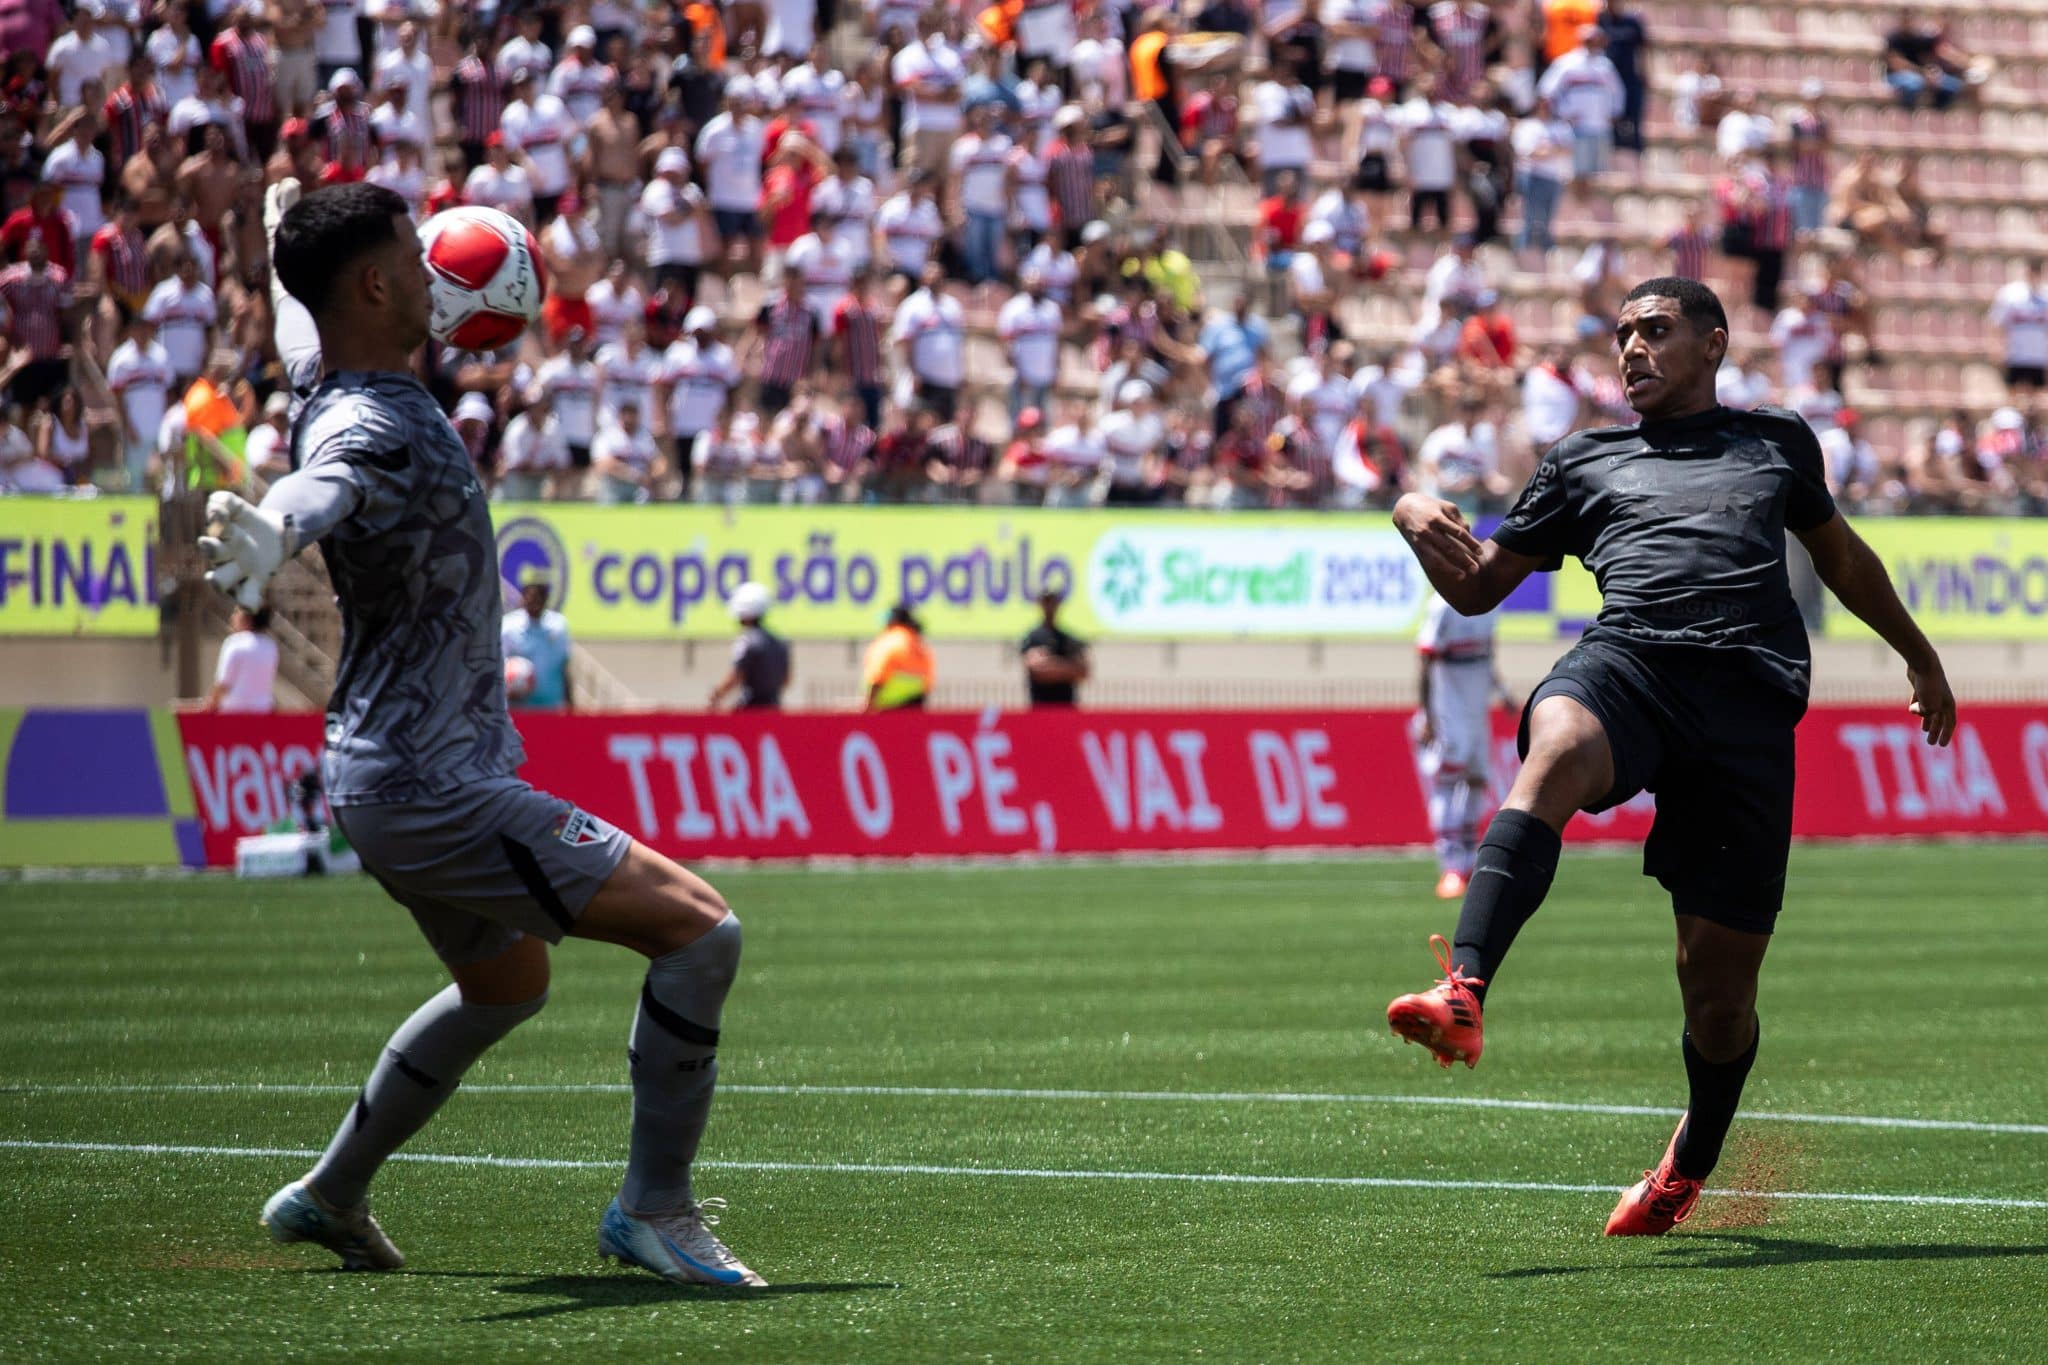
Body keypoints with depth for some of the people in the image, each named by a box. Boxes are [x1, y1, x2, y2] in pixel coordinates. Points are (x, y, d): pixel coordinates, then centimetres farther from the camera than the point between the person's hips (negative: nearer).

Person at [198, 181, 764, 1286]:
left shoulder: (323, 373, 6)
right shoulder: (371, 429, -24)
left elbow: (290, 309, 32)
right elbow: (315, 488, -49)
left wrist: (286, 226, 54)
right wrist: (267, 531, -73)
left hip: (395, 773, 11)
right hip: (433, 790, -11)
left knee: (506, 984, 33)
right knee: (700, 931, -14)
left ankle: (330, 1195, 41)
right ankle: (653, 1209, -6)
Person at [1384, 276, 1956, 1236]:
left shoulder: (1778, 444, 27)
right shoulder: (1585, 463, 26)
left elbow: (1838, 551, 43)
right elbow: (1476, 588, 27)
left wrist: (1918, 654, 51)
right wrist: (1418, 523, 6)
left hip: (1749, 689, 1)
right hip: (1627, 659, 0)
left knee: (1718, 986, -4)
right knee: (1556, 752, -40)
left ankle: (1692, 1163, 25)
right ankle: (1463, 993, -58)